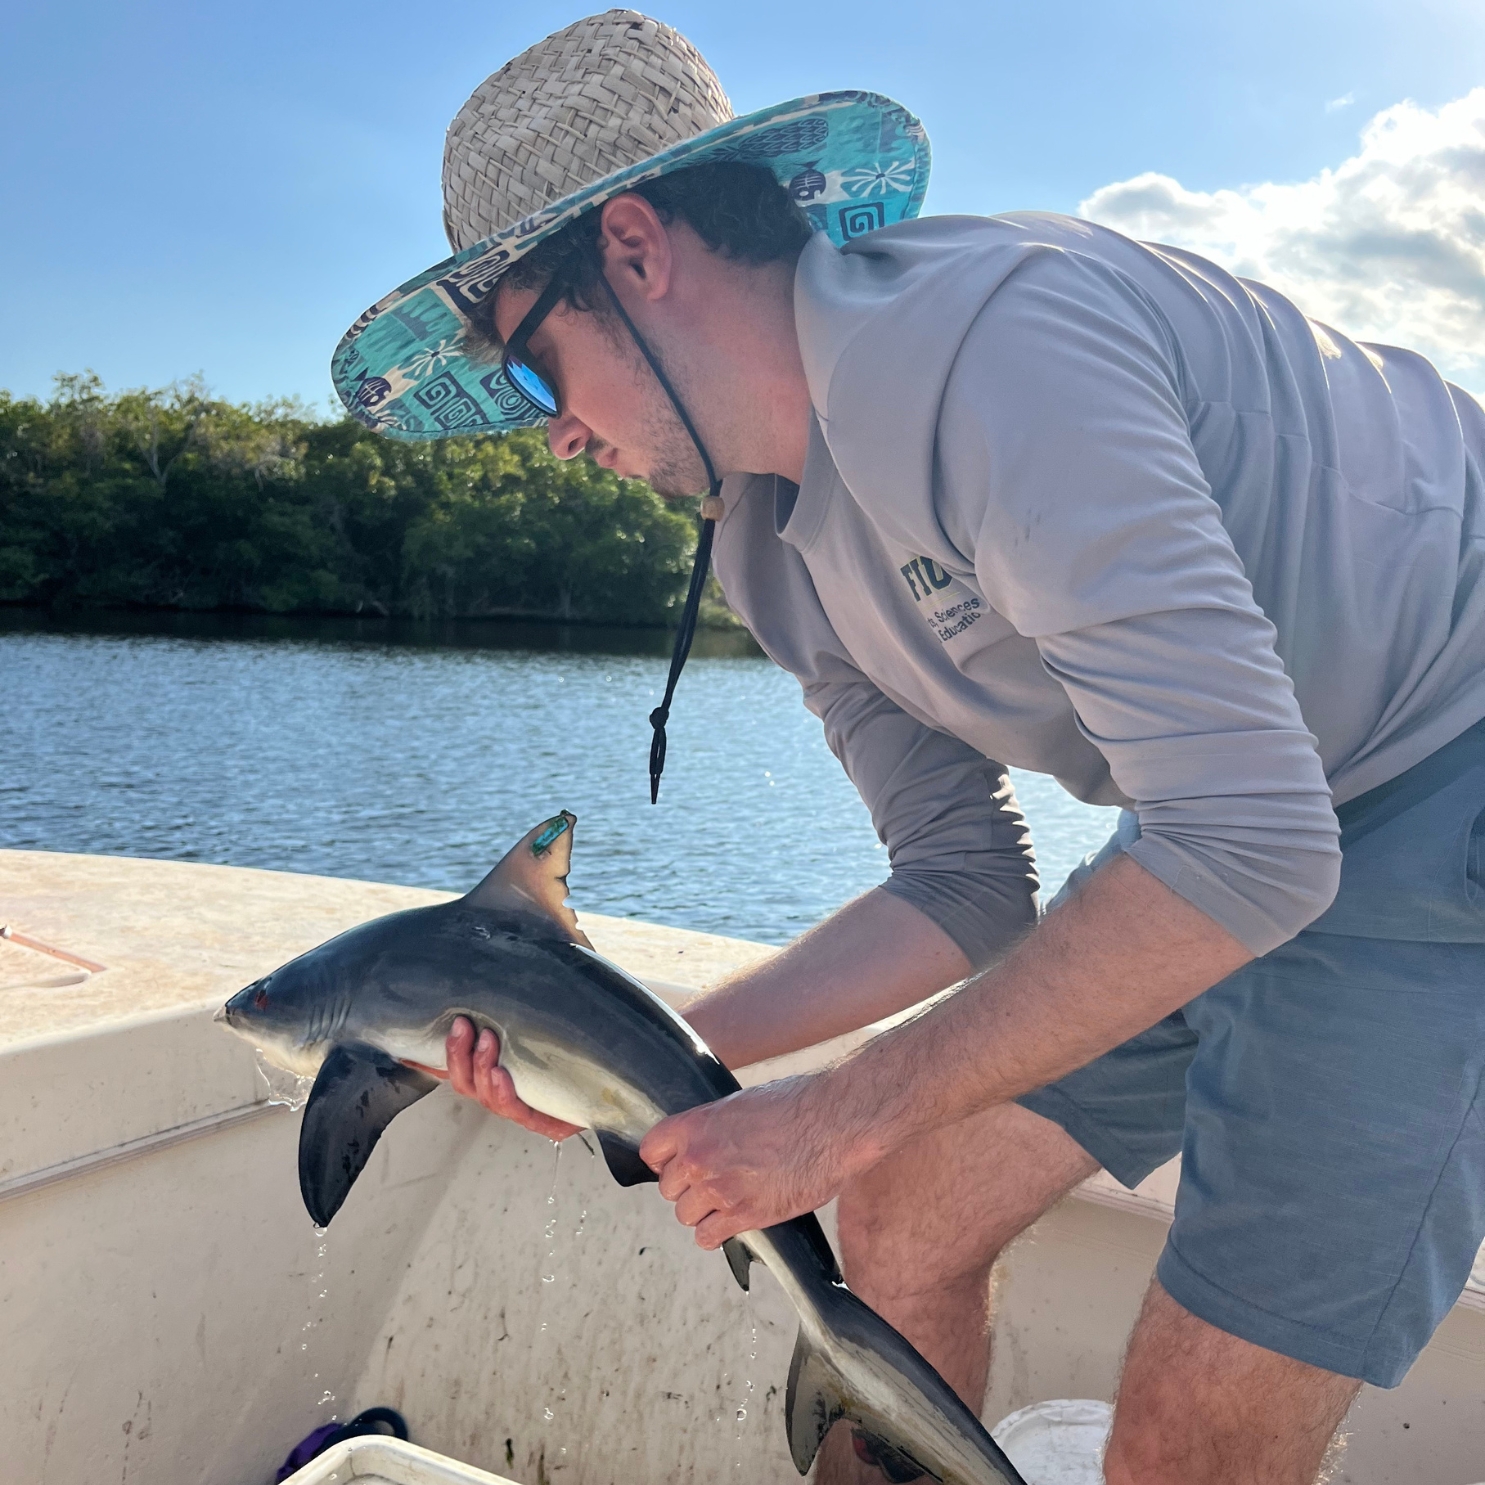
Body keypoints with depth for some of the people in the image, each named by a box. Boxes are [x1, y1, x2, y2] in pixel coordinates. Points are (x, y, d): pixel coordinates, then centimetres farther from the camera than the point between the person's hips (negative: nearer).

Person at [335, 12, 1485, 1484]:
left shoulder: (980, 334, -27)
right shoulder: (772, 550, 2)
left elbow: (1244, 846, -31)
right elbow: (965, 890, 4)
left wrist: (839, 1116, -24)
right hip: (1242, 811, 8)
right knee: (903, 1215, 7)